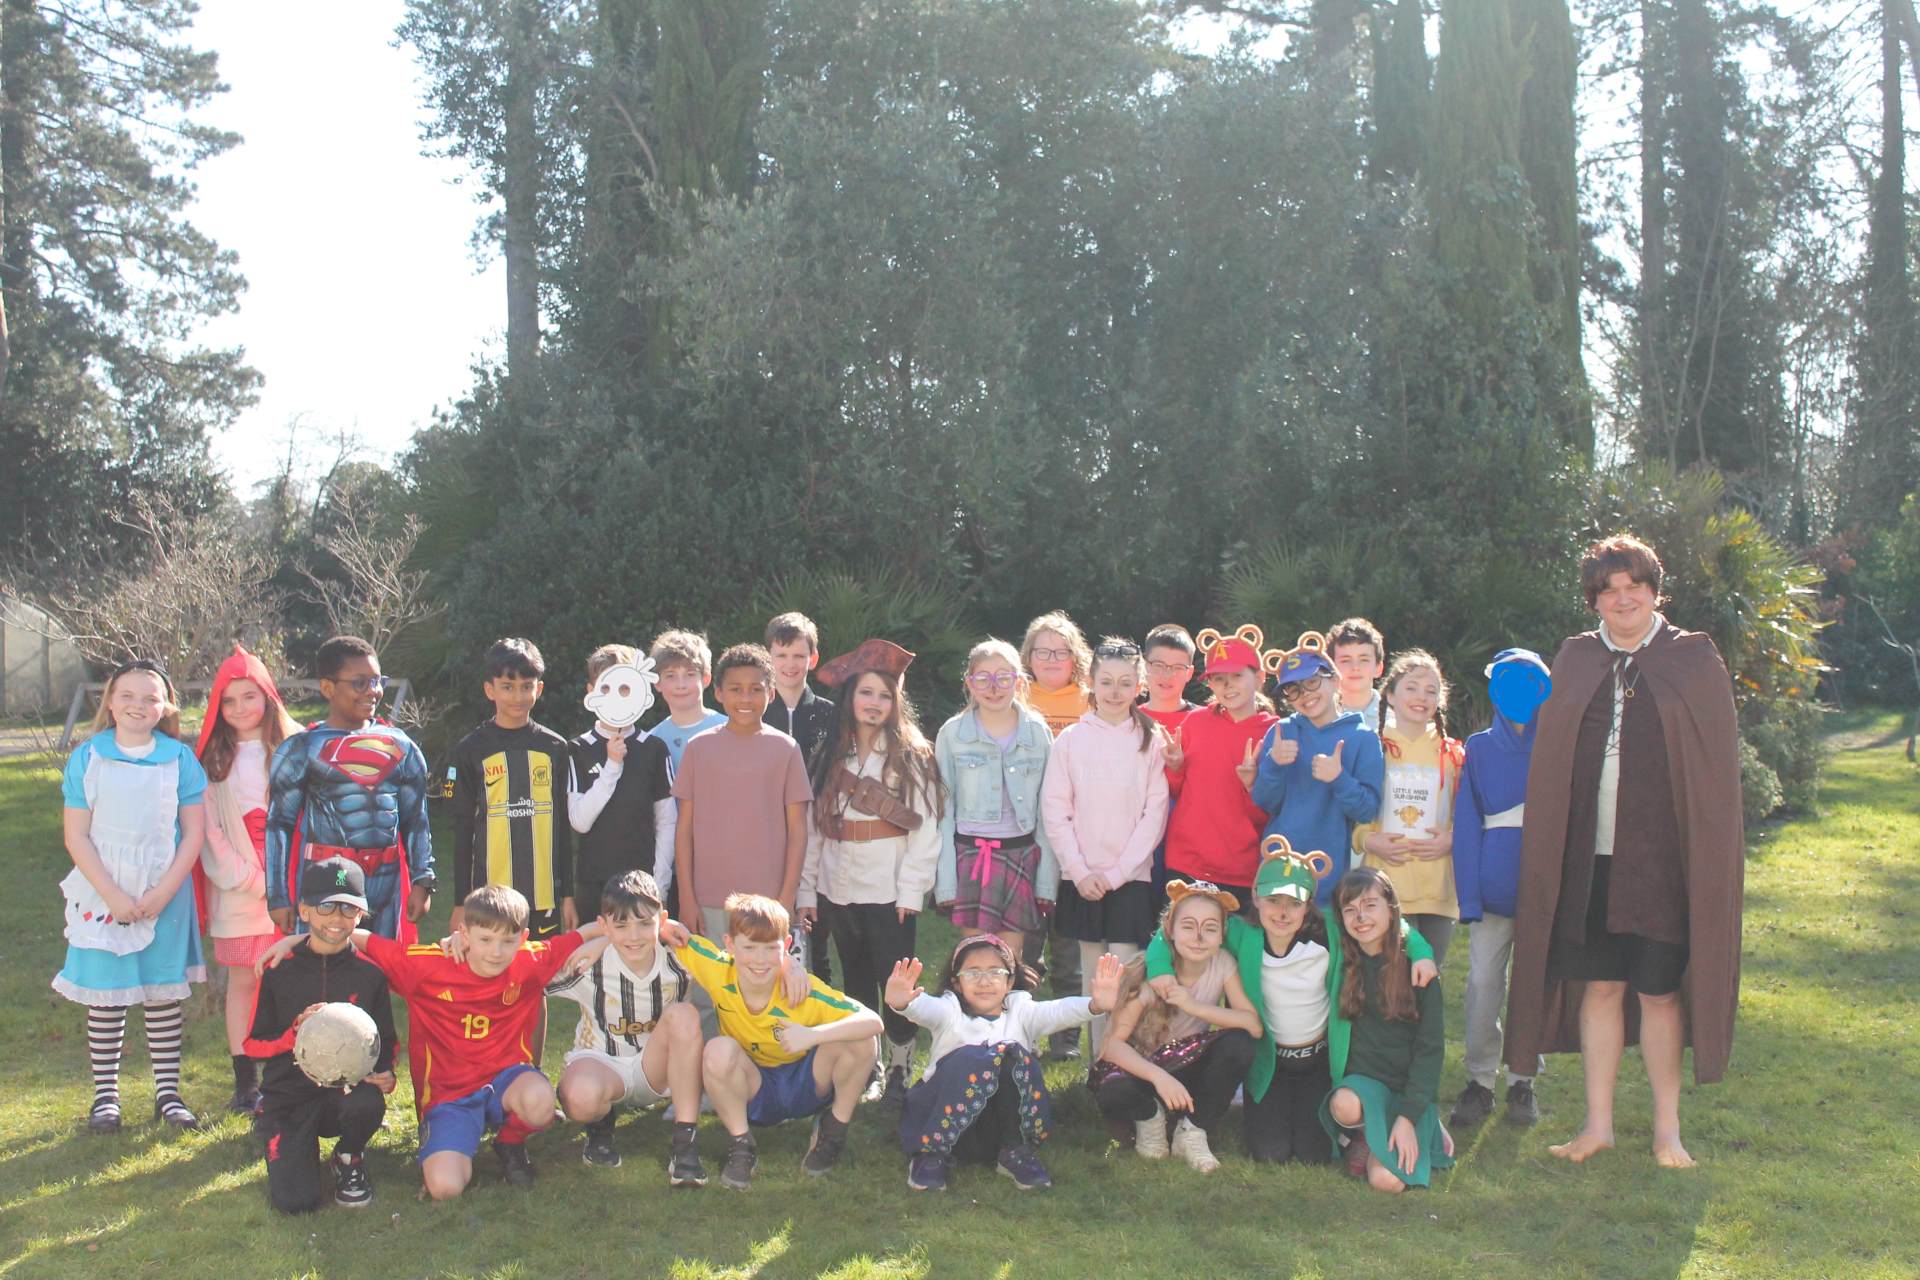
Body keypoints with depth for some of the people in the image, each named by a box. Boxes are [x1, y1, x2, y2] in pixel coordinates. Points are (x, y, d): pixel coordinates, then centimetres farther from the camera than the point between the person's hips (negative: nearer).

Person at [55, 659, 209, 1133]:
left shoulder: (179, 758, 0)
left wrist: (163, 893, -10)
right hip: (102, 896, 0)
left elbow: (193, 833, 0)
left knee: (163, 995, 6)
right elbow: (76, 836, -3)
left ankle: (168, 1093, 14)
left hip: (165, 895, 0)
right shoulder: (87, 757, -1)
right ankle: (105, 1095, 15)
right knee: (104, 998, 4)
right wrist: (113, 896, -12)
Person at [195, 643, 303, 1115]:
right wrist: (248, 879, -7)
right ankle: (245, 1082, 10)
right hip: (237, 890, 1)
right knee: (241, 981, 4)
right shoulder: (212, 759, 7)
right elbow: (208, 828, 2)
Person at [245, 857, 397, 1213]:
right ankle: (285, 1145, 18)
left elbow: (386, 1041, 10)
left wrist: (384, 1074, -12)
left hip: (346, 1088, 1)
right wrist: (296, 1034, -17)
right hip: (288, 1096, -1)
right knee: (296, 1200, -21)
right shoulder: (277, 970, -2)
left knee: (367, 1104, -37)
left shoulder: (370, 973, 1)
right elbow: (253, 1044, 2)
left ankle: (349, 1158, 1)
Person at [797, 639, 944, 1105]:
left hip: (889, 891, -4)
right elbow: (813, 827, 8)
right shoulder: (830, 757, 9)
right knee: (856, 982, 12)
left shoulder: (912, 755, -1)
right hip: (839, 889, 4)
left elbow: (925, 826, -6)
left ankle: (899, 1071, 10)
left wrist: (911, 890, -13)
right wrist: (806, 890, 3)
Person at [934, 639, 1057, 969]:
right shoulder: (952, 734, 1)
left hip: (1021, 854, 1)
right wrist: (945, 879, -3)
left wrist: (1047, 879, 1)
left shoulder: (1037, 732, 3)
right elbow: (943, 809, 2)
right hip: (970, 855, -1)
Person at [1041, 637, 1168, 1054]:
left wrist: (1117, 873, -8)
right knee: (1092, 976, 7)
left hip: (1131, 877, -1)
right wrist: (1080, 871, -7)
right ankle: (1098, 1063, 14)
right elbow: (1054, 810, 1)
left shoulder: (1150, 740, 1)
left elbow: (1155, 813, -2)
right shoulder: (1070, 739, 3)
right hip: (1081, 879, 2)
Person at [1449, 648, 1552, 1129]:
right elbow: (1466, 823, 3)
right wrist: (1468, 894, -6)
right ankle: (1479, 1082, 10)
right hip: (1494, 885, 0)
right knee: (1483, 983, 0)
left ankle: (1523, 1083, 16)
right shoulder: (1479, 748, 6)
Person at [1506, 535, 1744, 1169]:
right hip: (1588, 858, 2)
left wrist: (1709, 859, -6)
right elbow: (1550, 763, 9)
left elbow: (1716, 765, 0)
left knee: (1659, 992, 4)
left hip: (1662, 856, -2)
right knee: (1598, 987, 7)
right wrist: (1552, 851, 3)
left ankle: (1667, 1128, 16)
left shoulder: (1695, 660, 2)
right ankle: (1599, 1123, 18)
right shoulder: (1574, 661, 9)